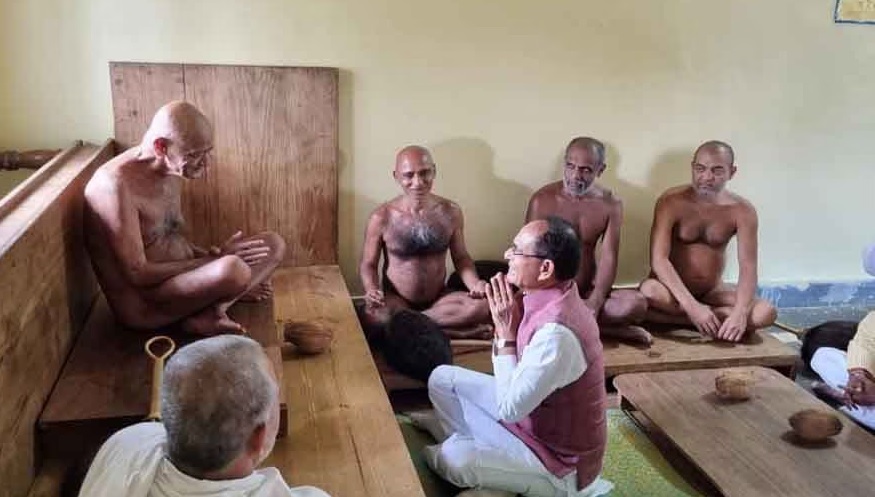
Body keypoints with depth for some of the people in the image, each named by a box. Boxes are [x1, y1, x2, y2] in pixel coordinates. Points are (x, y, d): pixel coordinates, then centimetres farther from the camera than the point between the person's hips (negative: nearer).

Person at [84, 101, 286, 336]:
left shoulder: (170, 170, 5)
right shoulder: (115, 184, -22)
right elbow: (137, 274, -23)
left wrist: (213, 256, 1)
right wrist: (216, 259, -20)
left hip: (180, 278, 10)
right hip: (141, 303, -9)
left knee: (273, 244, 2)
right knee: (232, 270, -36)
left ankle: (209, 311, -12)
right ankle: (211, 314, -7)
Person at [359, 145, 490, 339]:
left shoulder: (451, 211, -3)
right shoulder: (382, 217, -9)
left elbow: (460, 257, 8)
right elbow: (368, 264, -1)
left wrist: (475, 283, -12)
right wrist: (372, 290, -23)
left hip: (439, 299, 2)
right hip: (396, 301, -2)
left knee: (484, 306, -27)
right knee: (374, 315, -37)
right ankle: (458, 333, -24)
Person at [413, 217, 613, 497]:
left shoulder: (557, 333, -36)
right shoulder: (547, 298, -7)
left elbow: (508, 408, -28)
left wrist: (506, 333, -24)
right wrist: (507, 325, -10)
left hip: (560, 459, -8)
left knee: (454, 460, -28)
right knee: (443, 379, 7)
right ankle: (465, 439, 35)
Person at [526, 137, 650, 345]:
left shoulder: (610, 204, -1)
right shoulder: (542, 200, -8)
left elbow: (608, 258, -8)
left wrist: (594, 303, -24)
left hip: (588, 292, 2)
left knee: (636, 304, -25)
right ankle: (608, 329, -23)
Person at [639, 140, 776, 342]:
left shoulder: (742, 210, -8)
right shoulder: (671, 202, -16)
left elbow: (748, 267, -15)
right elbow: (659, 259, -26)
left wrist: (740, 312, -34)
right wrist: (692, 306, -37)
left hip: (712, 291, 2)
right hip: (674, 290, -2)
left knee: (766, 313, -23)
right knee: (650, 291, -37)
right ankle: (722, 315, -18)